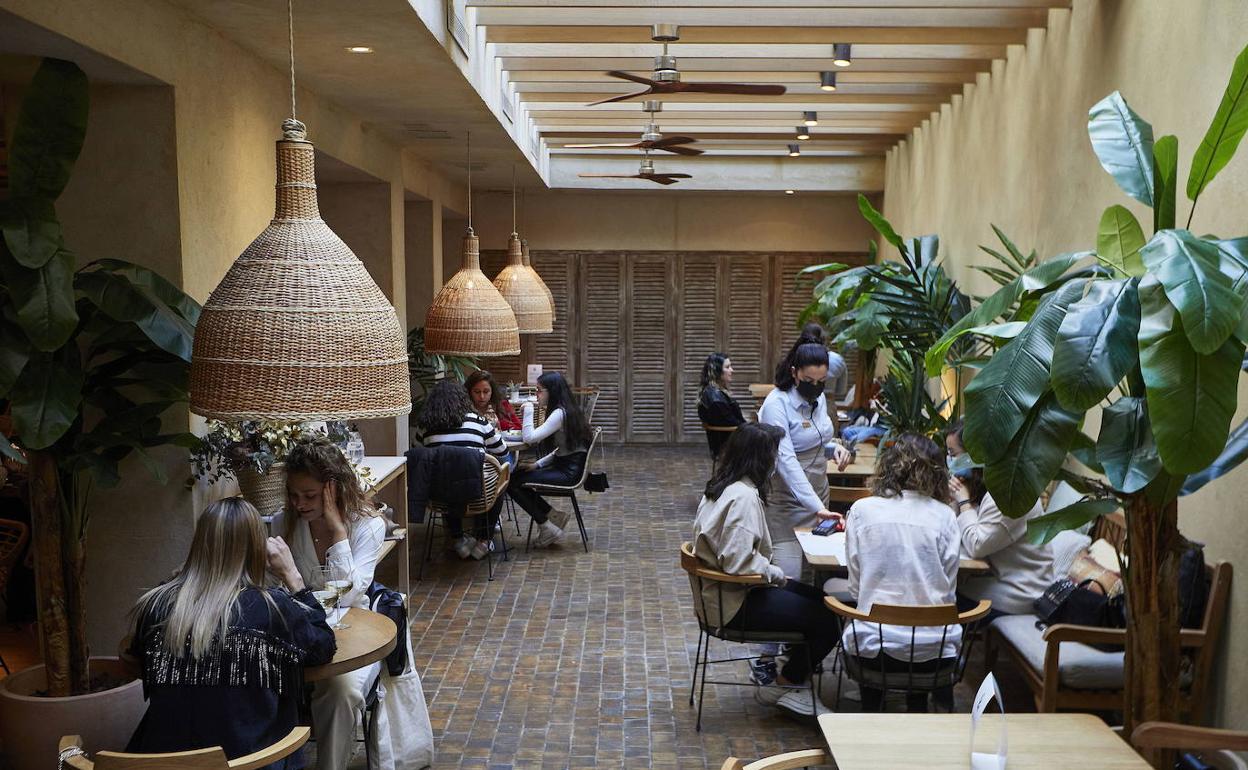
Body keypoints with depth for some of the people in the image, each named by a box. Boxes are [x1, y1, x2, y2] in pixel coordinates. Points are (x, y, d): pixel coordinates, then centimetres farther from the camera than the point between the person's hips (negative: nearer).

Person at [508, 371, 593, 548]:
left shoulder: (560, 414, -18)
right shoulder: (567, 410, 12)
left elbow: (530, 438, -23)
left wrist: (528, 411, -13)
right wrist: (538, 465, 7)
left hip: (569, 473, -10)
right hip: (566, 466, 10)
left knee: (512, 482, -9)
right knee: (516, 476, 9)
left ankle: (546, 527, 1)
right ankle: (553, 515, 12)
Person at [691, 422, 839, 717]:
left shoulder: (721, 487, 6)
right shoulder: (743, 497, -25)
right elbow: (738, 562, -30)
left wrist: (772, 571, 7)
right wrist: (776, 573, -13)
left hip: (721, 592, 10)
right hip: (734, 604, -10)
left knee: (818, 599, 15)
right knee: (825, 622, -9)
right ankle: (784, 687, 9)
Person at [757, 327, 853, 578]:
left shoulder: (818, 398, 5)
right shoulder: (776, 404, -19)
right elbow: (786, 461, -28)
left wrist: (834, 447, -2)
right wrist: (817, 507, -36)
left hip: (818, 491, 7)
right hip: (787, 500, -7)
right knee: (789, 580, -9)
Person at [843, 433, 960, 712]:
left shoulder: (861, 510, -4)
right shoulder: (943, 515, -3)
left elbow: (855, 586, 1)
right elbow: (948, 592, 2)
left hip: (872, 648, 0)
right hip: (933, 651, 0)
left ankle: (871, 709, 30)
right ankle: (918, 706, 30)